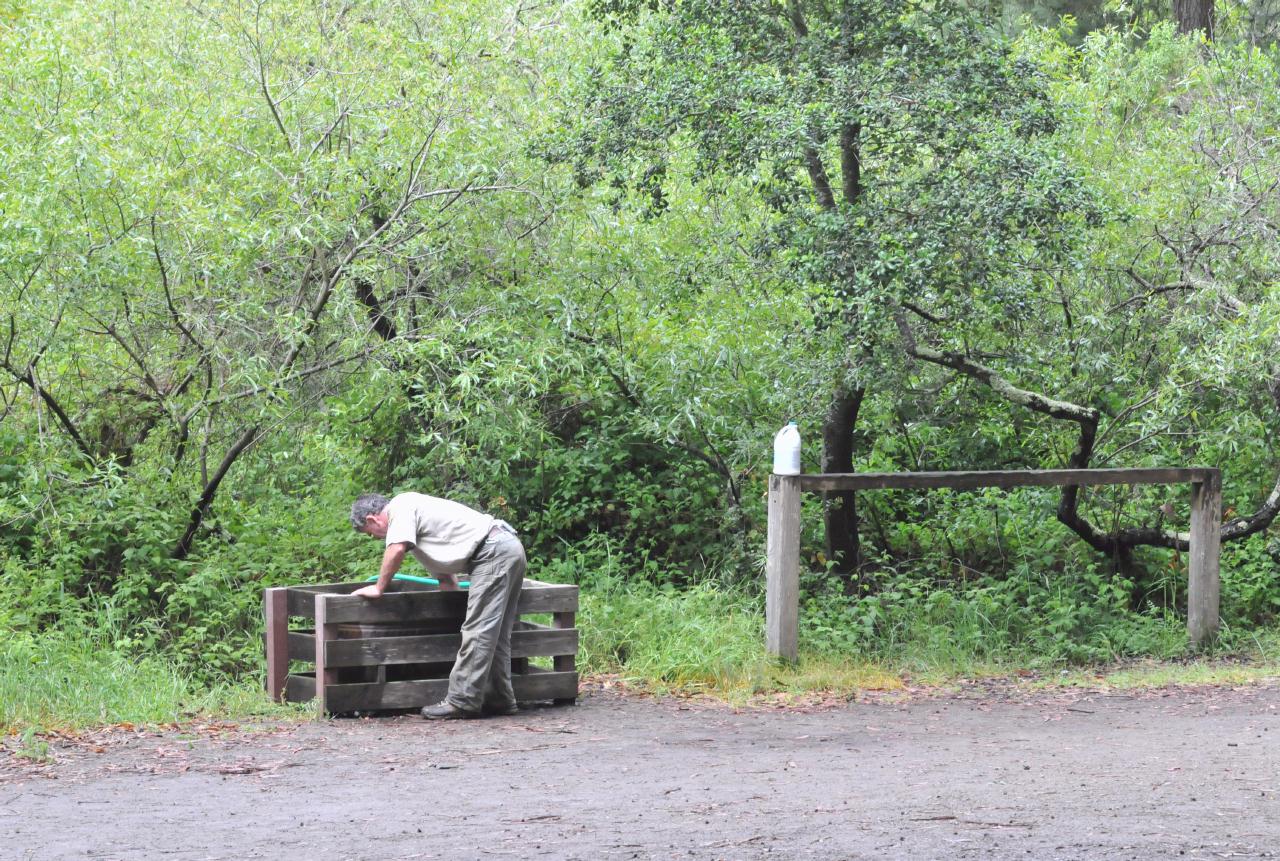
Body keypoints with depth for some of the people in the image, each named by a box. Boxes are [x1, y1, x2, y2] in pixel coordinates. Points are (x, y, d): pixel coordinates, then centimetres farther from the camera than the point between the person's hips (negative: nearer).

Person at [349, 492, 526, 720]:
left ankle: (462, 702, -8)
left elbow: (396, 550, -18)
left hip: (493, 551, -10)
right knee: (495, 634, 14)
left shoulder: (400, 506, -3)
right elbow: (447, 579, 29)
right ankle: (500, 700, 18)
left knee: (478, 631, -8)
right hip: (511, 548, 10)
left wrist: (378, 588, -7)